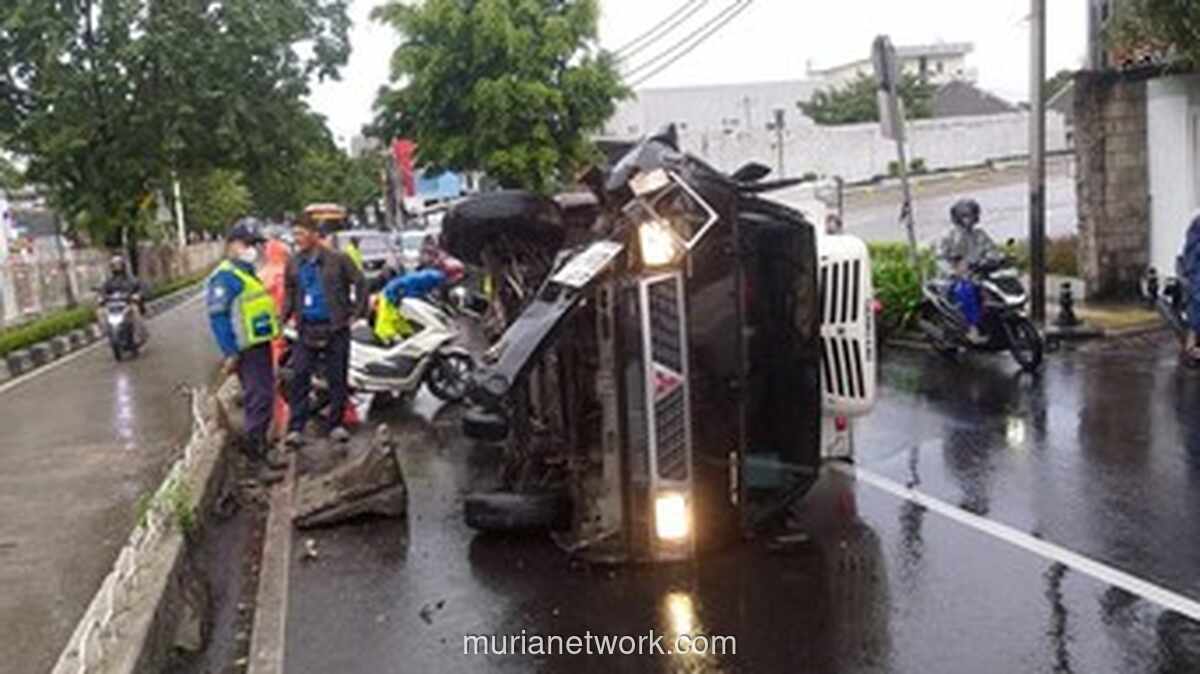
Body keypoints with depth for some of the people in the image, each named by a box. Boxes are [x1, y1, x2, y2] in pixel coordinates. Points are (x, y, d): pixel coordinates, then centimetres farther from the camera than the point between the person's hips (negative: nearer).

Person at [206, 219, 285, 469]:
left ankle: (259, 440, 30)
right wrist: (230, 353, -21)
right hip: (246, 350, -10)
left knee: (265, 395, 17)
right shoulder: (224, 277, -15)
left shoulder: (249, 273, 17)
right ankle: (257, 447, -3)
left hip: (261, 345, 10)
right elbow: (218, 317, -19)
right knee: (259, 397, -9)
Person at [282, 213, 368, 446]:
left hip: (336, 328, -2)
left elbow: (360, 283, 1)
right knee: (299, 377, -4)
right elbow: (289, 292, 17)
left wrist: (357, 312, -3)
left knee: (338, 378, 5)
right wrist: (284, 316, 4)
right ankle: (296, 428, 1)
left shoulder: (337, 259, -5)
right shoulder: (293, 264, 6)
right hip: (307, 329, 2)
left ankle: (334, 424, 18)